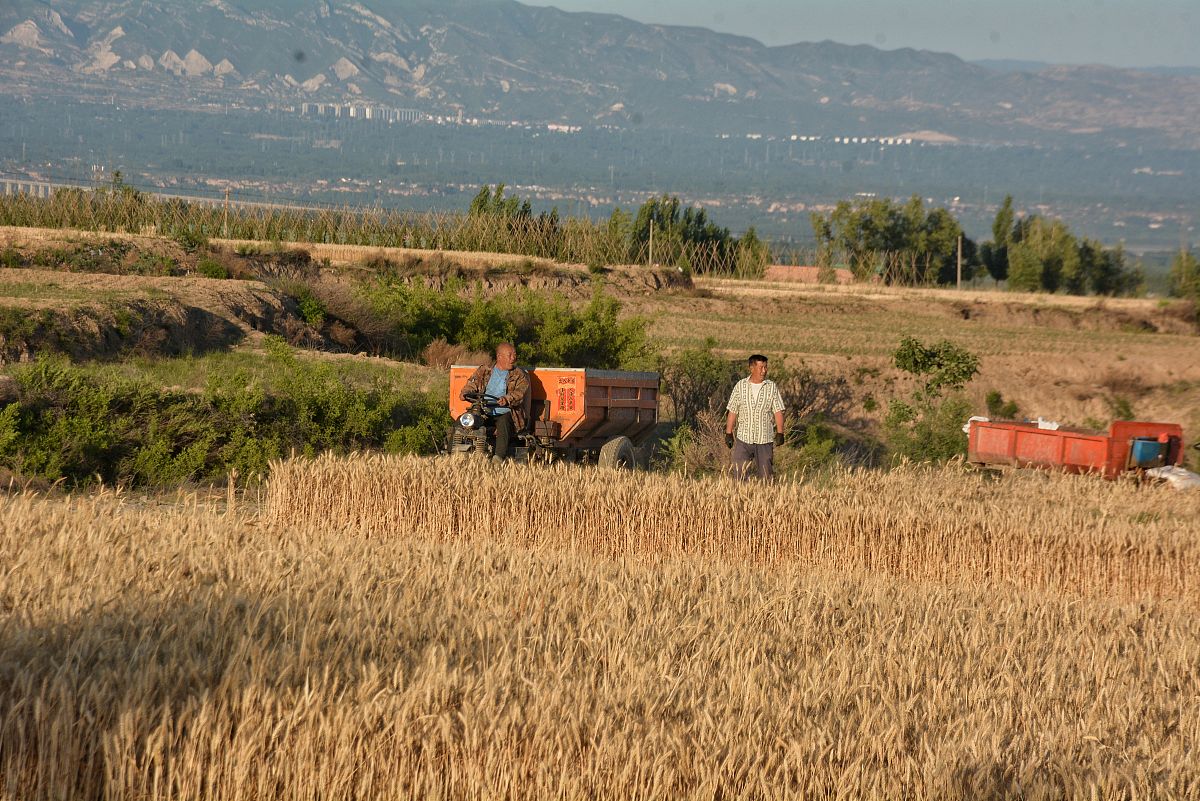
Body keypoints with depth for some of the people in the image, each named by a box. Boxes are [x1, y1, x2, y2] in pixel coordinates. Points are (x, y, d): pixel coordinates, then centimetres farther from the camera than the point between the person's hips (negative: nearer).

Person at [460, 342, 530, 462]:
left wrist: (507, 399, -28)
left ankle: (498, 456, -51)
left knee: (503, 422, -38)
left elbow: (519, 393, -5)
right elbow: (472, 384, 11)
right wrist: (466, 393, -15)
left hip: (505, 413, -2)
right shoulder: (483, 371, 20)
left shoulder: (519, 375, 12)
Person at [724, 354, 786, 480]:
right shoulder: (740, 386, 2)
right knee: (740, 474, -6)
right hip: (743, 438, 0)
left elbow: (778, 411, 0)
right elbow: (732, 412, 4)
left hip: (765, 440, 0)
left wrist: (780, 433, -10)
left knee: (765, 475, 3)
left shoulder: (771, 387, 2)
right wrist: (728, 434, 0)